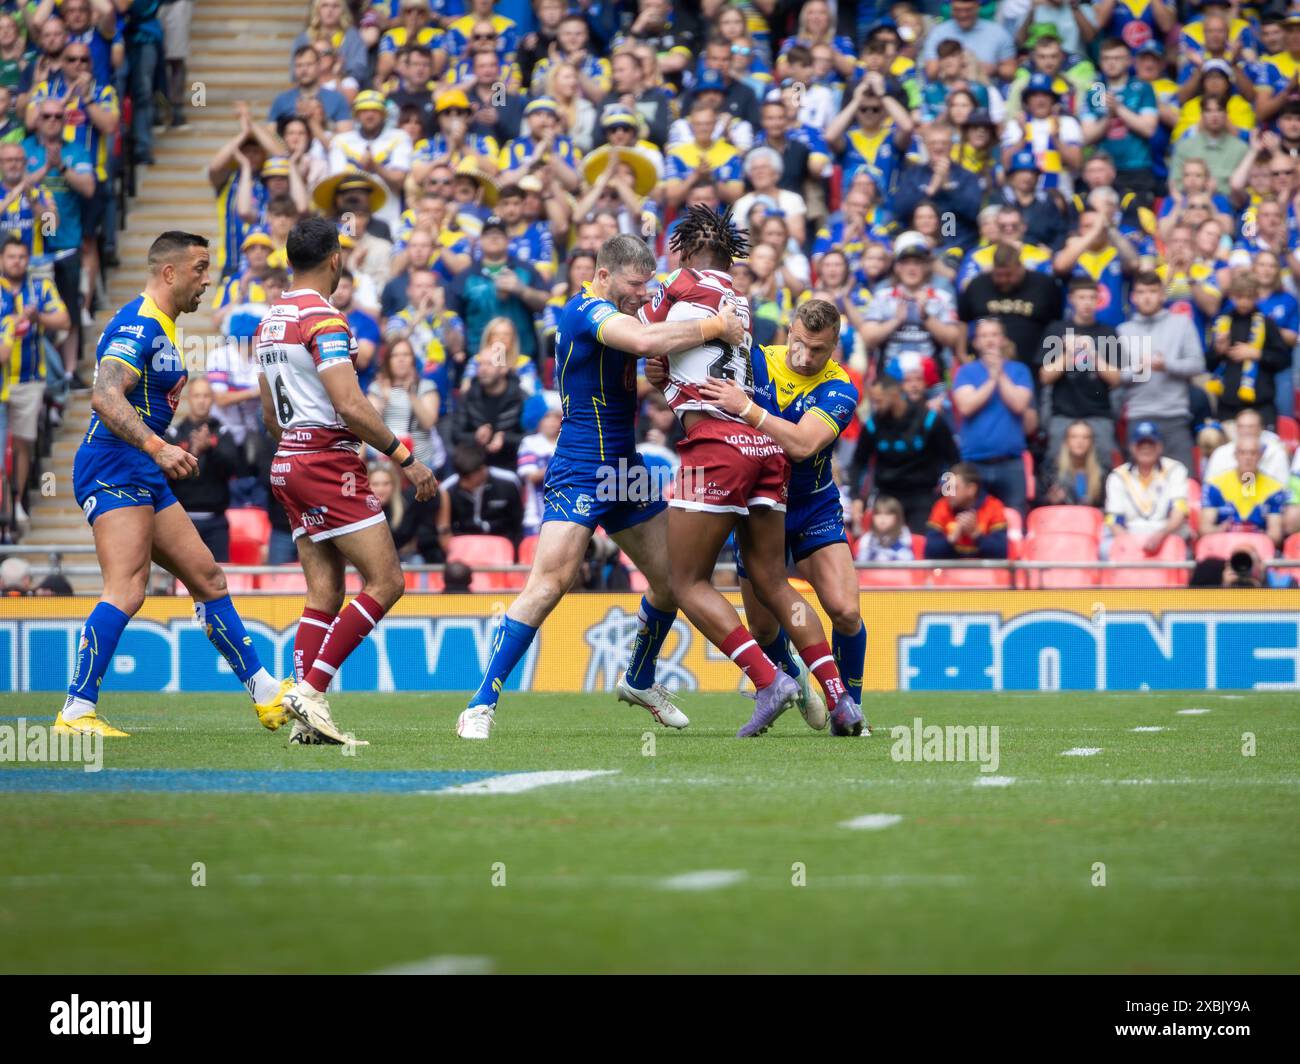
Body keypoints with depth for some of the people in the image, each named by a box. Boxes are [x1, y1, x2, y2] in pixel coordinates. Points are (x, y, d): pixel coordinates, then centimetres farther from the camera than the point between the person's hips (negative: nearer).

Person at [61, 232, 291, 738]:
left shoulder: (160, 328, 19)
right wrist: (158, 447, -38)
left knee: (208, 579, 12)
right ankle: (75, 712, -21)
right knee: (127, 592, -20)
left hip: (145, 478, 11)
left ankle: (267, 694, 17)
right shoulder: (138, 324, -14)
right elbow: (105, 396, -28)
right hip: (114, 469, -11)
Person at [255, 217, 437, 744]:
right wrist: (405, 458, -13)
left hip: (289, 463, 9)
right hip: (328, 461, -9)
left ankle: (307, 719, -2)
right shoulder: (324, 319, -14)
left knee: (324, 593, 7)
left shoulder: (271, 320, 15)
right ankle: (311, 689, -14)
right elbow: (351, 407, -21)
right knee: (385, 582, -7)